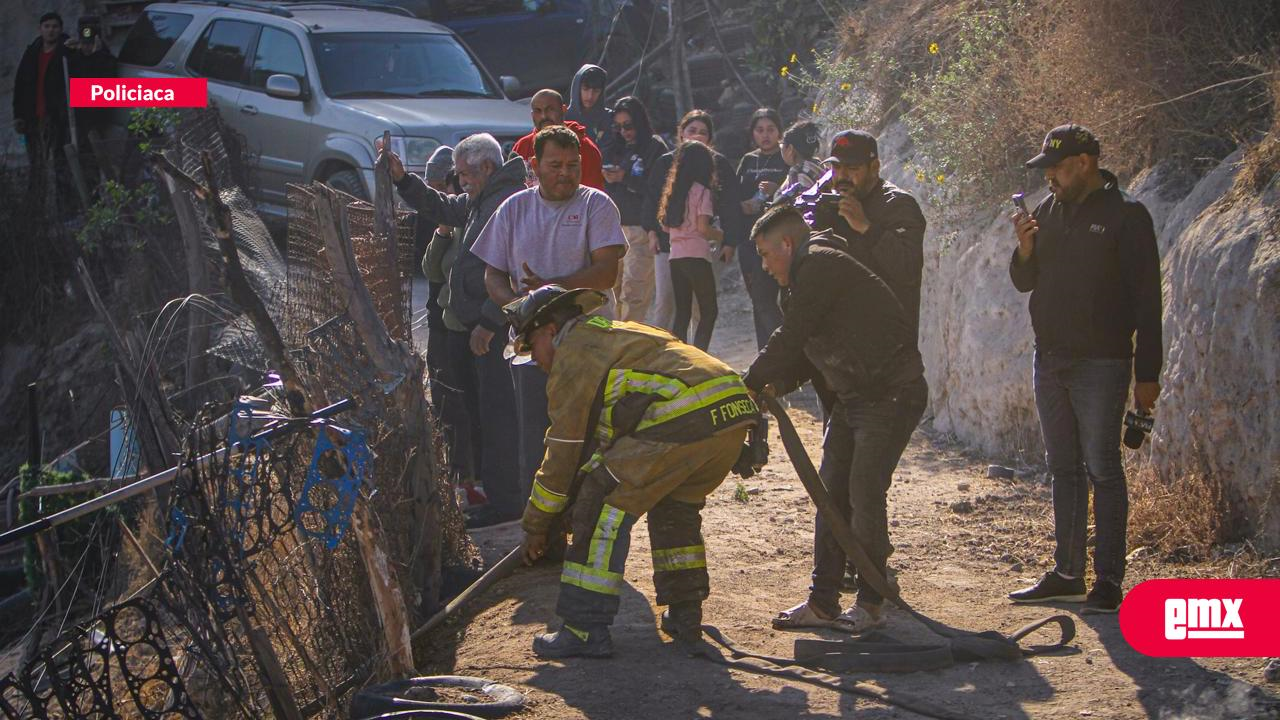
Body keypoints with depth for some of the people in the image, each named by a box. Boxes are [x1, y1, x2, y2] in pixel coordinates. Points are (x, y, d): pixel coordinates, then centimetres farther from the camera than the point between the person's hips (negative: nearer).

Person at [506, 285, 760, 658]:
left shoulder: (573, 353, 6)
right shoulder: (612, 333, 36)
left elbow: (565, 450, 7)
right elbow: (602, 437, 40)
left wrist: (536, 525, 16)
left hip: (684, 416, -9)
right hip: (736, 407, 9)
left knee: (603, 506, 0)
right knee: (674, 506, 28)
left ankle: (587, 628, 0)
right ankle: (684, 620, 30)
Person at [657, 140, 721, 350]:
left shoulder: (674, 190, 11)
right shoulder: (701, 191, -8)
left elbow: (665, 226, 13)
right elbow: (703, 228, -15)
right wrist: (720, 235, 3)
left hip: (676, 256, 7)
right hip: (696, 256, -7)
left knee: (682, 313, 10)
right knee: (709, 311, 1)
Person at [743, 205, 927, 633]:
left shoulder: (821, 265, -16)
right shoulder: (803, 278, 16)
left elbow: (790, 338, -18)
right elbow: (807, 352, 16)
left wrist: (749, 385, -8)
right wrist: (776, 386, -1)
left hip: (892, 394, -10)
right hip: (851, 398, 10)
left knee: (865, 495, -9)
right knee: (831, 493, 7)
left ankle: (870, 603, 2)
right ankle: (823, 601, 12)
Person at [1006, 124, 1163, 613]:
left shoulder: (1125, 215, -7)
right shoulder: (1049, 210, 10)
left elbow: (1146, 299, -9)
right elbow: (1025, 283, 15)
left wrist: (1147, 373, -11)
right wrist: (1024, 251, -8)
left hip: (1101, 365, -6)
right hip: (1050, 360, 6)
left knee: (1102, 470, -5)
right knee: (1064, 468, 11)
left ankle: (1108, 580, 0)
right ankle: (1067, 573, 18)